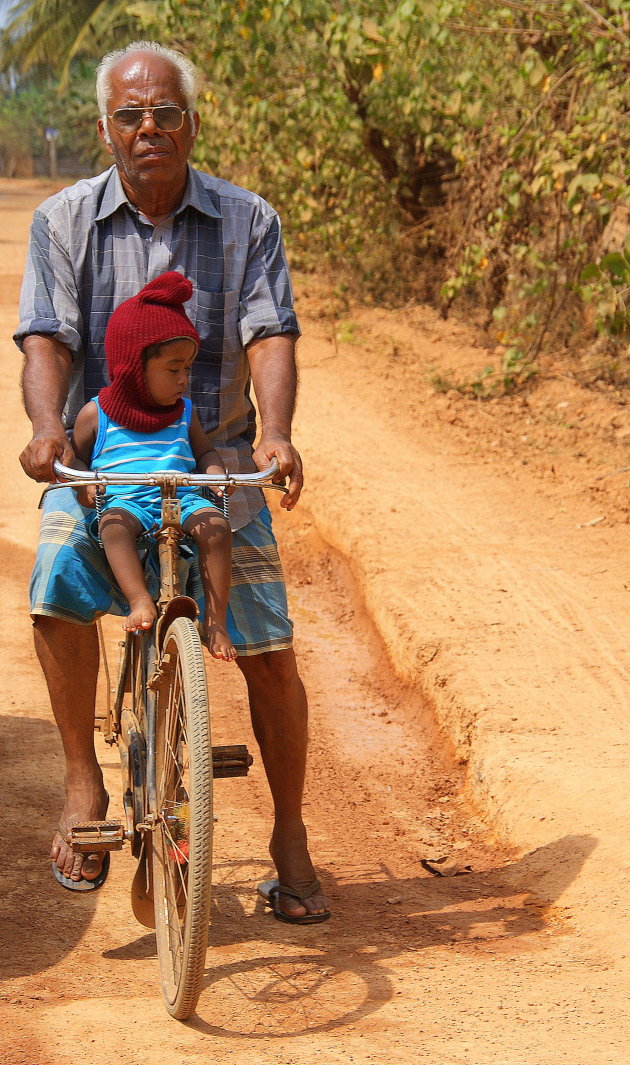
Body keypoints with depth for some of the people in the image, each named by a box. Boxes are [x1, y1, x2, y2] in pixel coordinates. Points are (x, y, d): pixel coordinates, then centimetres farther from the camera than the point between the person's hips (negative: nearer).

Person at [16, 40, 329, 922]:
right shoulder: (64, 221, -2)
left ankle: (289, 836, 16)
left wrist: (275, 431, -30)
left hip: (217, 458, 1)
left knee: (268, 650, -3)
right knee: (59, 587, -29)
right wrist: (47, 426, -31)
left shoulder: (246, 221, -2)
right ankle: (84, 782, -9)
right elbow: (47, 337, -10)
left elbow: (270, 335, -11)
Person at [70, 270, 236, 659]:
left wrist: (216, 471, 2)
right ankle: (141, 602, -44)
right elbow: (73, 455, 16)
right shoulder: (97, 414, 8)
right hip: (122, 500, -3)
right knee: (115, 522, -38)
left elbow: (205, 451, 25)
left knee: (215, 524, -29)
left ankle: (215, 620, -23)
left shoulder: (185, 413, 17)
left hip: (183, 498, 3)